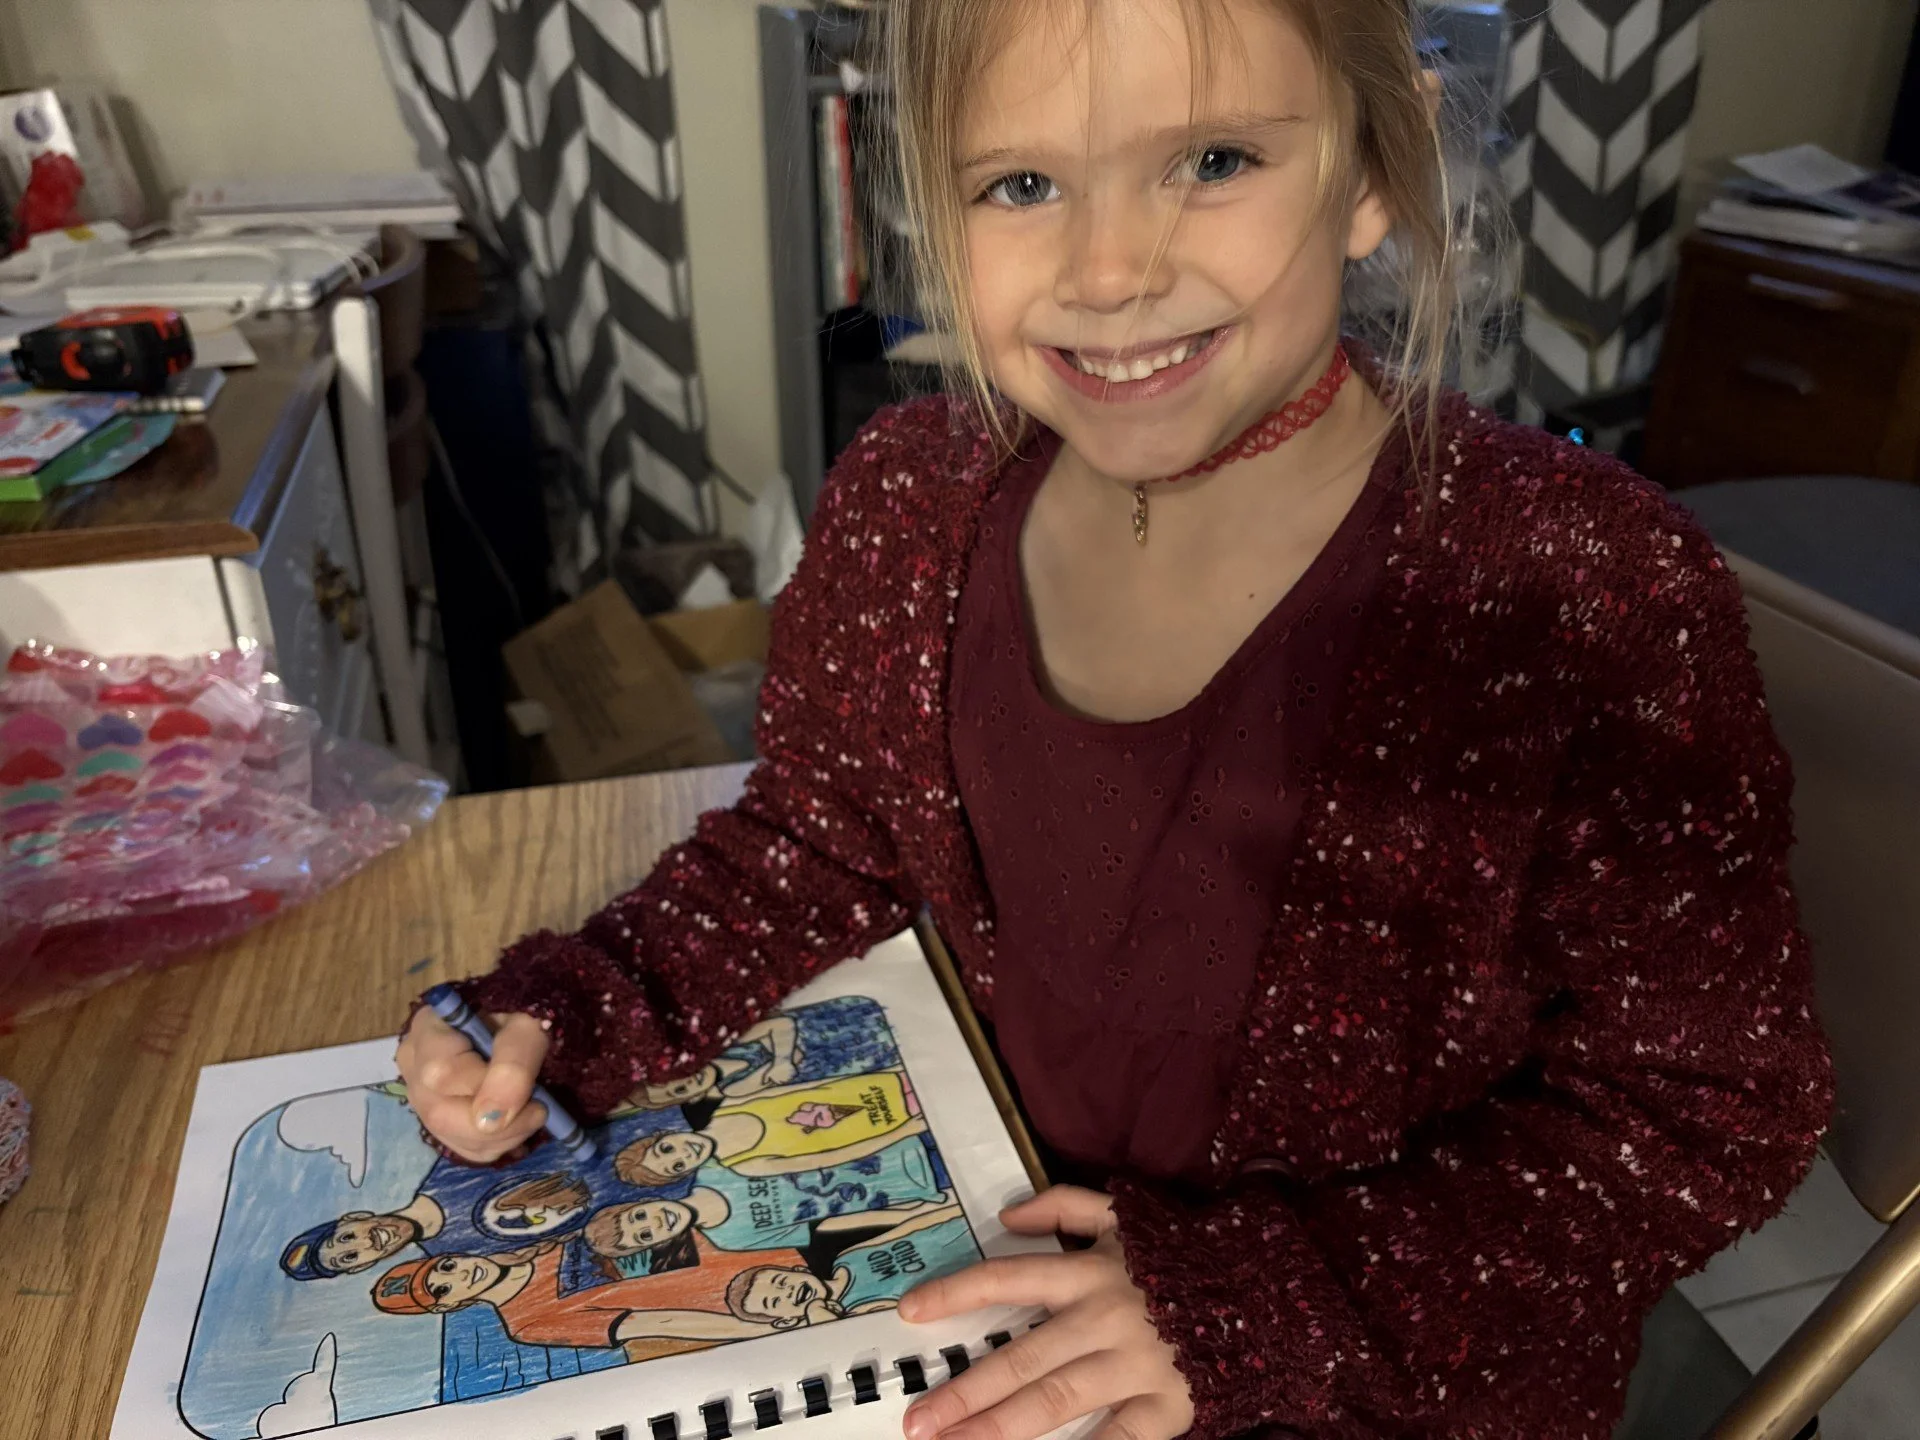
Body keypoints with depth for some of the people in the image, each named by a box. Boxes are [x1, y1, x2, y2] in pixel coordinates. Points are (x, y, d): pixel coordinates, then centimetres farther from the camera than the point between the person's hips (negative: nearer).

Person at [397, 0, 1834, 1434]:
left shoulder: (1586, 590, -25)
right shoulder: (908, 504, -12)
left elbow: (1710, 1105, -16)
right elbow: (821, 845, 3)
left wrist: (1256, 1305, -23)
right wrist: (574, 1013, -13)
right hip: (1010, 1280, 3)